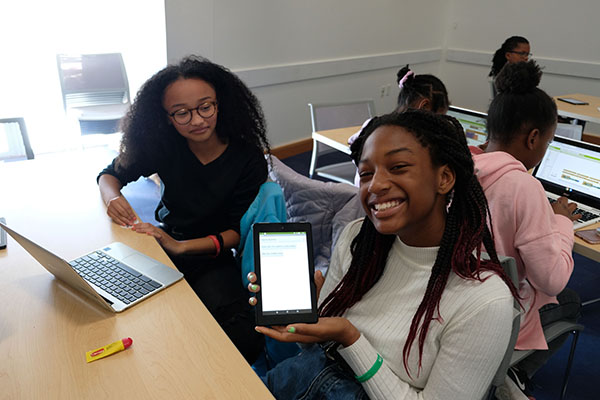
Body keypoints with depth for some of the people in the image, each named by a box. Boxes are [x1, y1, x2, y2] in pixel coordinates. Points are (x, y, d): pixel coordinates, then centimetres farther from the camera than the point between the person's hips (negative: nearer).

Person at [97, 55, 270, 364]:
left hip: (214, 257, -3)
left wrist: (181, 246, -26)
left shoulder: (248, 159, -13)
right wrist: (113, 198, -15)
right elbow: (110, 174, 10)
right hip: (165, 240, 4)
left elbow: (241, 231, -12)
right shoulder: (165, 145, -5)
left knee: (244, 337, -28)